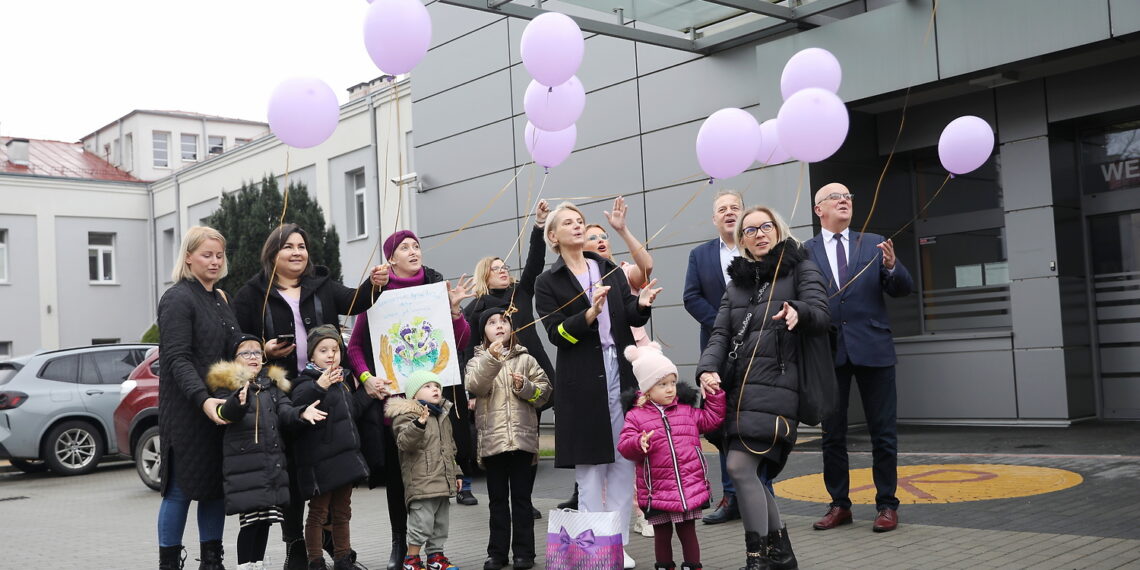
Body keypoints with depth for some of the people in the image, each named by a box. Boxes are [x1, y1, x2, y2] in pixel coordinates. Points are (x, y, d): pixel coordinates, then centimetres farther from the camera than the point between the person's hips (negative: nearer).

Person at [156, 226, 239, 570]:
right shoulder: (178, 298, -8)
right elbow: (177, 358, -17)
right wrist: (202, 399, -29)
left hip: (222, 408, 8)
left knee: (217, 486, 10)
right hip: (188, 412, -8)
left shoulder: (220, 299, 17)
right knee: (181, 488, -2)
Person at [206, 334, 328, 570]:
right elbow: (225, 413, -17)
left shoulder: (273, 384, 16)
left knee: (266, 518, 9)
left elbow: (285, 412, 4)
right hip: (244, 462, -5)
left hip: (273, 461, 5)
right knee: (250, 518, -8)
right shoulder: (226, 383, 1)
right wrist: (239, 401, -40)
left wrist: (301, 413, -18)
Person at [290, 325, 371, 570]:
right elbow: (296, 406, -32)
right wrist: (319, 386, -41)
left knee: (342, 511, 17)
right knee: (318, 513, 3)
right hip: (320, 460, -7)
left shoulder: (343, 380, 12)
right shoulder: (309, 381, -11)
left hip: (346, 455, 8)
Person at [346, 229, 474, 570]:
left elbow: (462, 341, 5)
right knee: (395, 467, 4)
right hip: (392, 392, -1)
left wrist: (454, 308, -10)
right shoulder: (377, 293, 2)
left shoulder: (437, 288, 6)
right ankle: (399, 542, 18)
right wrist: (366, 377, -10)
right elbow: (355, 345, 5)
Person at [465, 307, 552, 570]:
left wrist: (526, 387, -13)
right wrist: (491, 359, -28)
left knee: (522, 498, 5)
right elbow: (475, 386, -14)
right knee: (497, 499, 8)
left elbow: (544, 391, 6)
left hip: (523, 438, 0)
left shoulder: (526, 359, 9)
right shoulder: (478, 361, 7)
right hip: (492, 440, 0)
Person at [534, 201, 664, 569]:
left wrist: (641, 304, -14)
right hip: (582, 380, -3)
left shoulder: (608, 269, 14)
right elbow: (557, 333, -7)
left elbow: (631, 318, 8)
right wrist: (590, 313, -22)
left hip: (621, 372, 3)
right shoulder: (548, 283, 4)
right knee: (590, 464, -1)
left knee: (624, 460, 3)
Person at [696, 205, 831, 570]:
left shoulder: (800, 269, 7)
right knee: (754, 472, 6)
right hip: (739, 386, 6)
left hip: (776, 385, -6)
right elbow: (720, 333, 12)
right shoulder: (738, 281, 21)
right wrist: (708, 369, -7)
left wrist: (798, 311, -31)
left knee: (740, 467, -15)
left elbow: (821, 316, -7)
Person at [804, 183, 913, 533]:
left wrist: (892, 267, -17)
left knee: (883, 432, 4)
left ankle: (887, 505, 14)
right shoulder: (805, 252, 2)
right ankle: (839, 504, 19)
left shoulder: (874, 244, 6)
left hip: (872, 348, 0)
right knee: (832, 434, 8)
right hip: (828, 351, 0)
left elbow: (903, 290, 2)